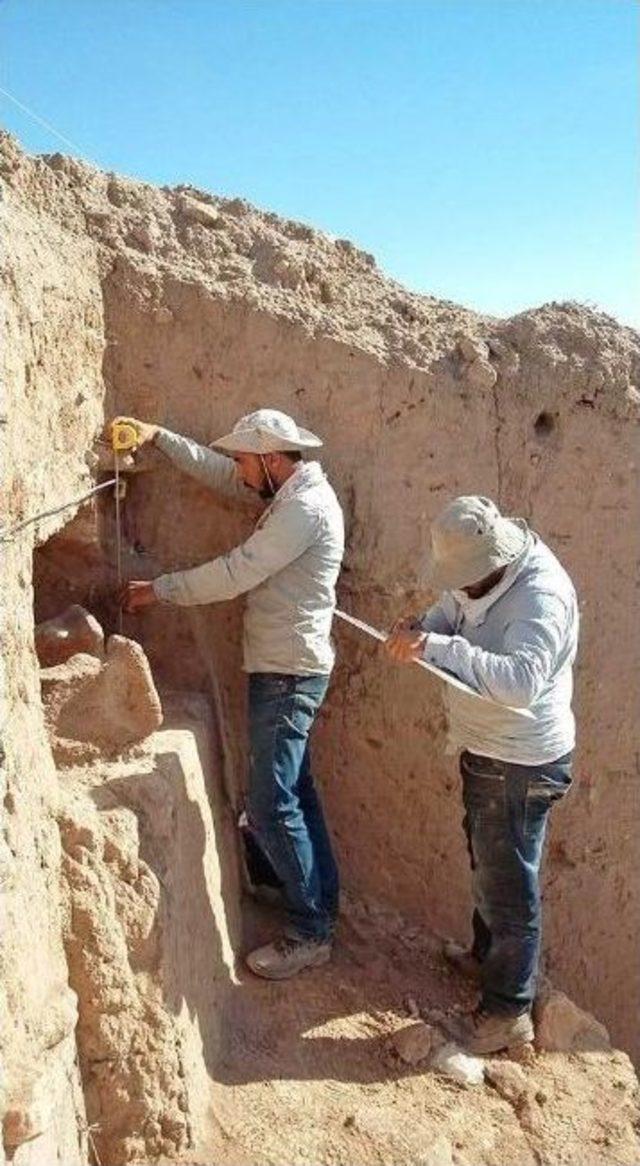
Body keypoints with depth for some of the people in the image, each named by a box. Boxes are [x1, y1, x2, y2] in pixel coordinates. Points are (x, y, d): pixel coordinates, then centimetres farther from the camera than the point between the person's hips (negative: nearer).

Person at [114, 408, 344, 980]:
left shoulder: (306, 507, -20)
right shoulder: (293, 490, 11)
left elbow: (235, 572, -22)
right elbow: (217, 472, 21)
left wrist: (158, 590, -12)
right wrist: (159, 437, 15)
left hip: (288, 674, -10)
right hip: (285, 670, 10)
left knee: (272, 805, -5)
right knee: (294, 792, 18)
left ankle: (311, 932, 8)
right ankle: (321, 904, 31)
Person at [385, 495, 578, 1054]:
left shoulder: (542, 595, -30)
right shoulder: (477, 570, -4)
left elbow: (521, 681, -42)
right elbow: (451, 610, 13)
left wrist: (437, 647, -42)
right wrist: (422, 628, -10)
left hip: (521, 762, -9)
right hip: (485, 747, 9)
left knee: (509, 883, 5)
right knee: (486, 862, 27)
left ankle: (508, 1012, 23)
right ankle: (487, 954, 50)